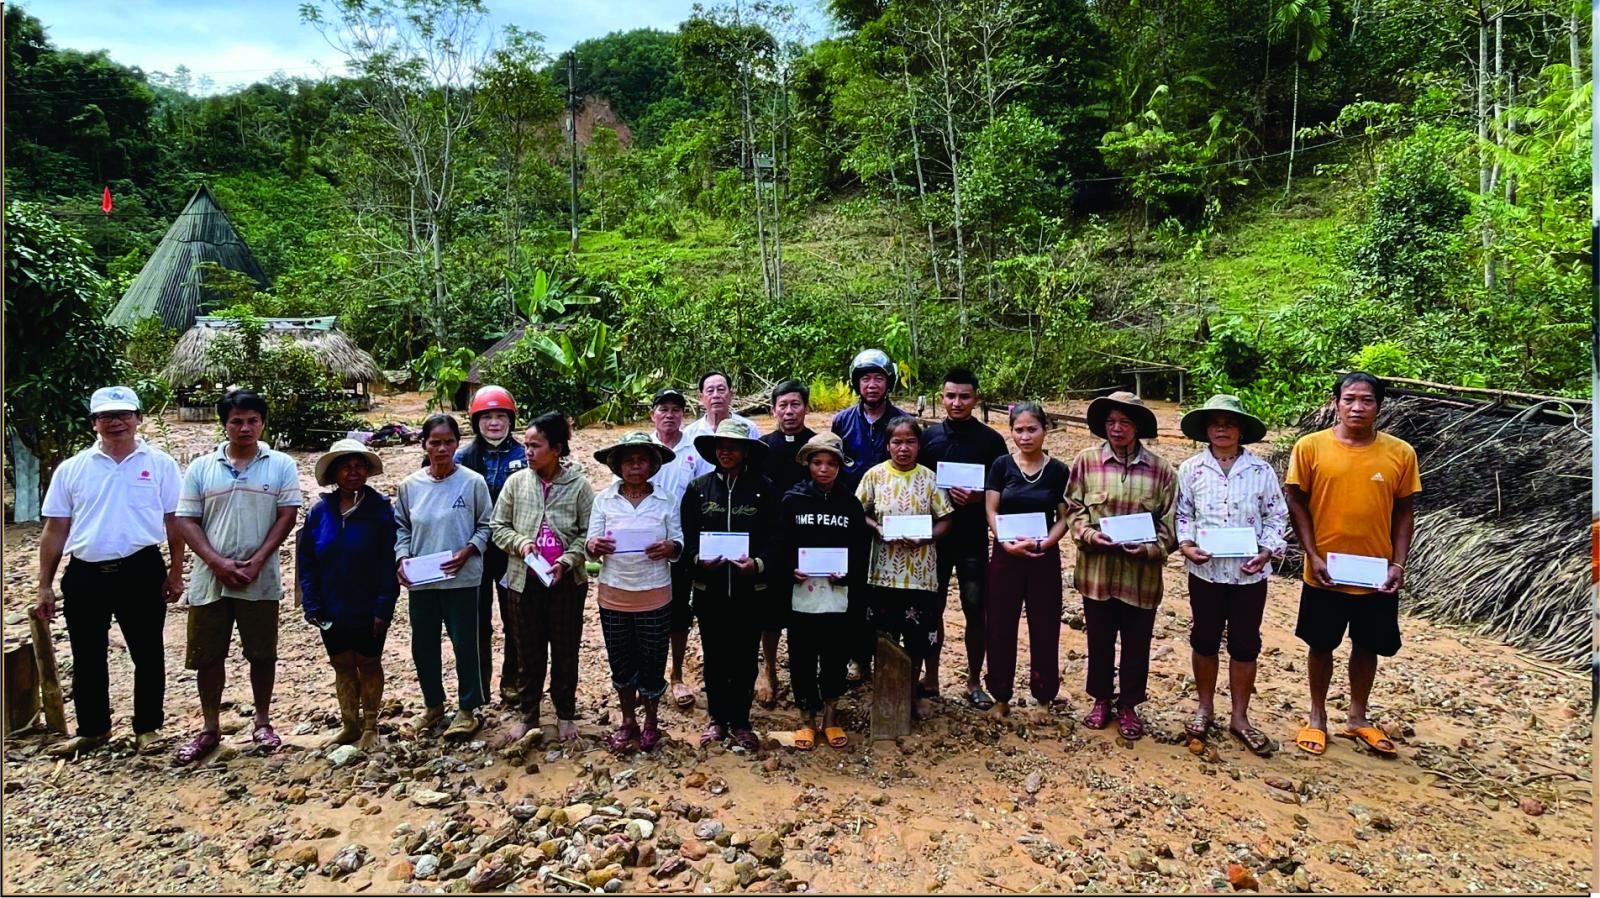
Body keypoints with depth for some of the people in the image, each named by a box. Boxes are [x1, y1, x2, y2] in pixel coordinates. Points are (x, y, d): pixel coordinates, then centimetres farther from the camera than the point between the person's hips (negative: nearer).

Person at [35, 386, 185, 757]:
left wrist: (175, 573, -2)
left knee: (148, 655, 7)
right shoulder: (71, 469, 6)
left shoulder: (160, 464, 0)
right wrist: (45, 586, 6)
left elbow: (174, 522, 2)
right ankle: (92, 730, 29)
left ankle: (147, 728, 21)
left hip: (141, 572, -2)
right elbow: (55, 530, 8)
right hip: (85, 575, 2)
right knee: (87, 658, 13)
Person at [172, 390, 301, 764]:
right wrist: (218, 563, -11)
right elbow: (186, 521, 2)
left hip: (261, 581, -1)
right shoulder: (201, 468, 5)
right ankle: (210, 728, 23)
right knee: (207, 655, 8)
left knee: (262, 653, 7)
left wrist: (255, 562, -12)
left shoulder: (281, 466, 1)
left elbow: (287, 516, -4)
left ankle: (263, 722, 22)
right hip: (209, 579, 2)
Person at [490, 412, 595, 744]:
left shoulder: (579, 485, -7)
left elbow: (588, 534, -5)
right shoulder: (516, 482, -1)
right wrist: (520, 543, -13)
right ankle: (527, 714, 27)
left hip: (567, 580, -1)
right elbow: (499, 527, 5)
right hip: (525, 579, 2)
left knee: (565, 650, 11)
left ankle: (565, 714, 28)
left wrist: (566, 561, -17)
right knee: (529, 651, 12)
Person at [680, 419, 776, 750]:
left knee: (745, 657, 8)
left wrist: (758, 563, -19)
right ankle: (718, 719, 26)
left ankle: (740, 722, 23)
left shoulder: (763, 488, -1)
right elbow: (687, 536, 4)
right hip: (709, 588, 1)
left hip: (750, 589, -1)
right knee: (714, 656, 10)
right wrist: (699, 559, -15)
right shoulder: (698, 488, 3)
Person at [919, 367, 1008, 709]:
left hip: (973, 539, -1)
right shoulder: (928, 436, 4)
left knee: (975, 611, 5)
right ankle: (930, 678, 23)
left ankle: (974, 683, 20)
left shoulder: (991, 440, -1)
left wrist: (978, 497, -17)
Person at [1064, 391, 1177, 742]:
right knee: (1099, 640, 13)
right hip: (1097, 570, 0)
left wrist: (1151, 548, -15)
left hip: (1141, 574, 0)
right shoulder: (1086, 461, -3)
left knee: (1136, 644, 12)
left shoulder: (1161, 469, -2)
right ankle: (1101, 700, 33)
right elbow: (1073, 509, 2)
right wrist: (1089, 535, -14)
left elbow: (1170, 522, 1)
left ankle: (1129, 706, 31)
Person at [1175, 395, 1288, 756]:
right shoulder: (1190, 469, -1)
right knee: (1204, 641, 12)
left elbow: (1276, 517, 2)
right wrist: (1185, 544, -11)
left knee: (1245, 645, 9)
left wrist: (1267, 553, -10)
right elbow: (1181, 514, 4)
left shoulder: (1261, 470, -3)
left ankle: (1239, 717, 23)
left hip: (1249, 573, 0)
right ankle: (1205, 709, 29)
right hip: (1205, 571, 0)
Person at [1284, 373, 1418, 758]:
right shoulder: (1310, 447, -8)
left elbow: (1404, 512, 3)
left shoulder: (1400, 453, -3)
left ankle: (1358, 718, 34)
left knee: (1367, 647, 16)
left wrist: (1399, 564, -4)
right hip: (1325, 574, -2)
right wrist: (1313, 556, -11)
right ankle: (1317, 717, 30)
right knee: (1321, 645, 12)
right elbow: (1297, 504, -4)